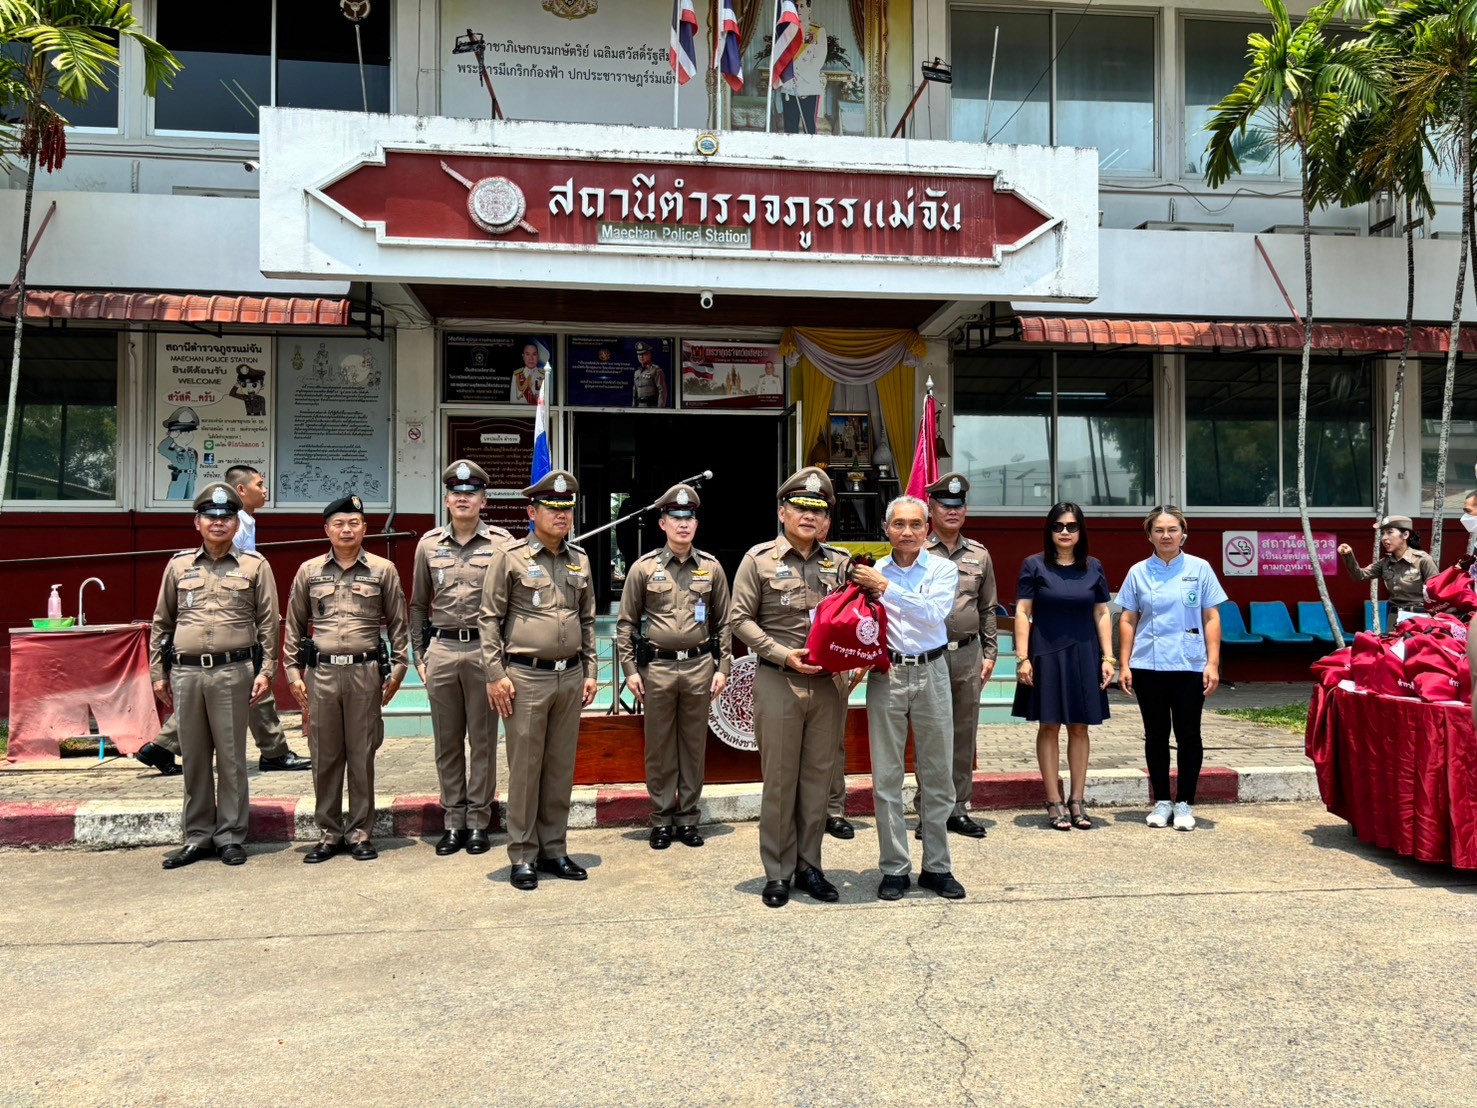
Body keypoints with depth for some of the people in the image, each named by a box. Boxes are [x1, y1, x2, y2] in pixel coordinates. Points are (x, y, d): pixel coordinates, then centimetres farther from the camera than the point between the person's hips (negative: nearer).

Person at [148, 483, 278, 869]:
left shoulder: (255, 566, 5)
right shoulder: (178, 565, 13)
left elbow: (268, 623, 4)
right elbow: (162, 622, 17)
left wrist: (266, 670, -3)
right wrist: (157, 672, 13)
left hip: (231, 671, -3)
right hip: (185, 672, 3)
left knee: (231, 757, 2)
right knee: (194, 757, 9)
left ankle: (230, 836, 11)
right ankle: (197, 836, 19)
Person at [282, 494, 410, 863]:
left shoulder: (383, 570, 4)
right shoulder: (309, 571, 9)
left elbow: (399, 623, 7)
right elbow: (294, 625, 13)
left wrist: (398, 668, 2)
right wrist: (293, 672, 8)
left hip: (365, 671, -1)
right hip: (320, 671, 2)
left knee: (362, 755, 4)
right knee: (324, 756, 7)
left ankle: (361, 832, 14)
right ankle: (328, 833, 18)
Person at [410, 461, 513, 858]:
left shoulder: (502, 543, -1)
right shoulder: (429, 544, 8)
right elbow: (418, 605, 13)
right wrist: (420, 656, 9)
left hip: (484, 650, -3)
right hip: (441, 650, 3)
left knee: (482, 740, 5)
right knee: (446, 742, 9)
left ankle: (479, 821, 15)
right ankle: (453, 822, 20)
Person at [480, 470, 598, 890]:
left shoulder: (580, 560, 10)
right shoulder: (510, 557, -4)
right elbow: (489, 618, -4)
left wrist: (589, 671, 12)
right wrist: (495, 675, -9)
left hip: (570, 677, 5)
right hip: (526, 677, -5)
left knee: (561, 769, 11)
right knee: (524, 769, 1)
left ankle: (554, 851, 22)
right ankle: (522, 857, 13)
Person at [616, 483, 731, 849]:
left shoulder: (711, 568, 5)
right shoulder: (643, 568, 1)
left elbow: (723, 623, 10)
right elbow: (626, 623, 4)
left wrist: (721, 667, 4)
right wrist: (630, 669, -1)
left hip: (699, 666, 1)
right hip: (657, 667, -1)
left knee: (694, 746, 8)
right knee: (659, 747, 5)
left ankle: (687, 818, 20)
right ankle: (662, 820, 17)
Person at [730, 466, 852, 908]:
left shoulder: (839, 562, 9)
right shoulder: (760, 559, -2)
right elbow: (740, 619, -4)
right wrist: (784, 655, -14)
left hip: (827, 684, 4)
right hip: (778, 683, -3)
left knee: (818, 776, 10)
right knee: (779, 779, 3)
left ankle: (809, 866, 23)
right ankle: (777, 872, 15)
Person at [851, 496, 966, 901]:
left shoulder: (943, 569, 1)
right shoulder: (872, 572, 5)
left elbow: (933, 613, -16)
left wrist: (887, 588, -22)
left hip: (931, 671, 0)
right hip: (887, 674, 0)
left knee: (937, 774, 8)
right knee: (886, 776, 3)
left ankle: (937, 867, 20)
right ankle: (895, 868, 14)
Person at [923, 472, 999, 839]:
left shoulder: (979, 555, 11)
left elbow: (988, 609, 15)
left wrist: (989, 654, 10)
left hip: (969, 656, 4)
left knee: (964, 736, 9)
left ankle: (959, 809, 19)